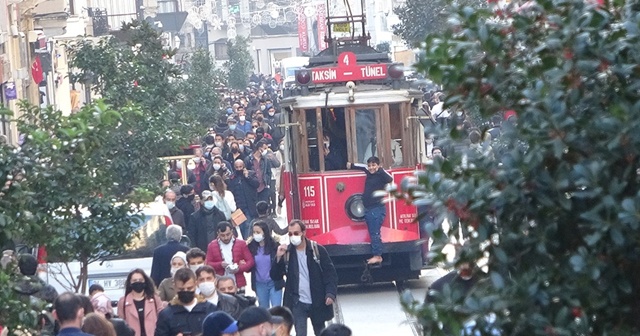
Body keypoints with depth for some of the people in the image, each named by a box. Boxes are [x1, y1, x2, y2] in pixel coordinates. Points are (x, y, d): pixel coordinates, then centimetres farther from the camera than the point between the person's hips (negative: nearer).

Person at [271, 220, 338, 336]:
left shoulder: (318, 250, -5)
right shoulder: (286, 252, 1)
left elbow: (330, 273, -5)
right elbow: (275, 277, 0)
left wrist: (330, 294, -18)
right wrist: (279, 258, -15)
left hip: (317, 302, 0)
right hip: (297, 303, 0)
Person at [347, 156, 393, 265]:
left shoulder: (380, 175, -10)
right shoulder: (369, 173, 11)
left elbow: (390, 179, -28)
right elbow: (363, 167, 31)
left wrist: (380, 170, -31)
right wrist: (351, 165, 38)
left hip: (377, 208, -9)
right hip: (368, 209, 9)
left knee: (375, 233, -9)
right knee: (372, 233, 10)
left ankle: (377, 256, -7)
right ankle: (377, 255, 14)